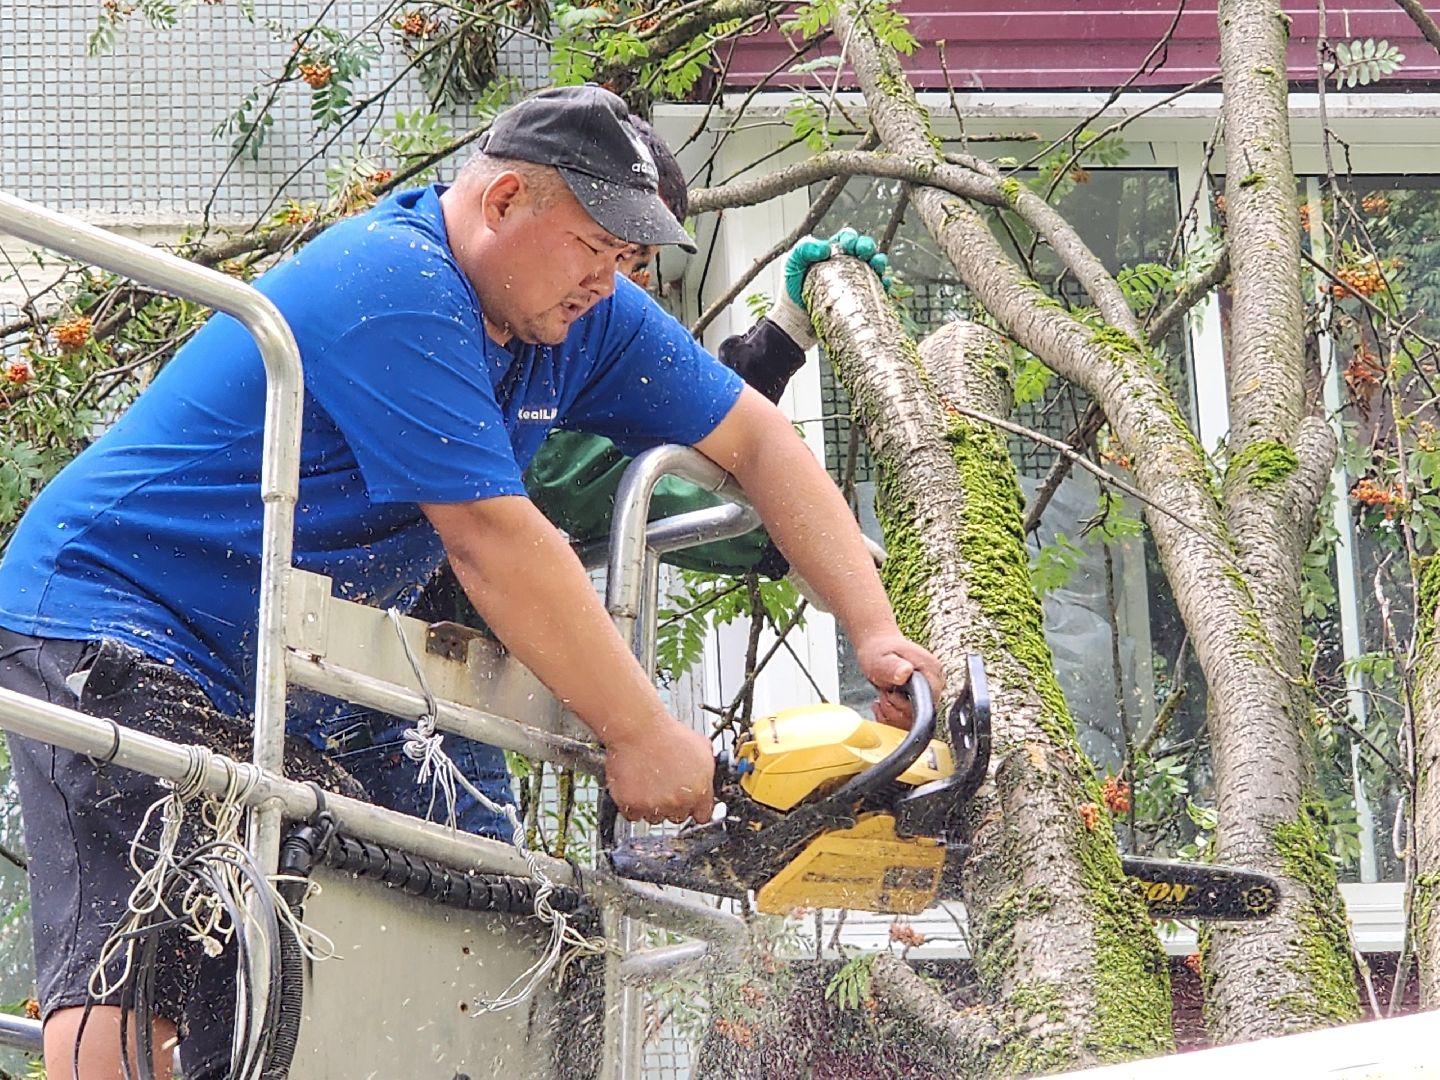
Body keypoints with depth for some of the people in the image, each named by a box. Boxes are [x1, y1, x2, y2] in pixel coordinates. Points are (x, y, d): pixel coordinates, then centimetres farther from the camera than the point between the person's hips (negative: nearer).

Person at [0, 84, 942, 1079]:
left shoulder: (580, 312, 5)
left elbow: (757, 440, 10)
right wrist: (640, 735, -21)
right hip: (119, 622, -9)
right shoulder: (393, 291, -23)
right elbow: (490, 538, -26)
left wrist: (874, 632, 0)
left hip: (285, 679, 10)